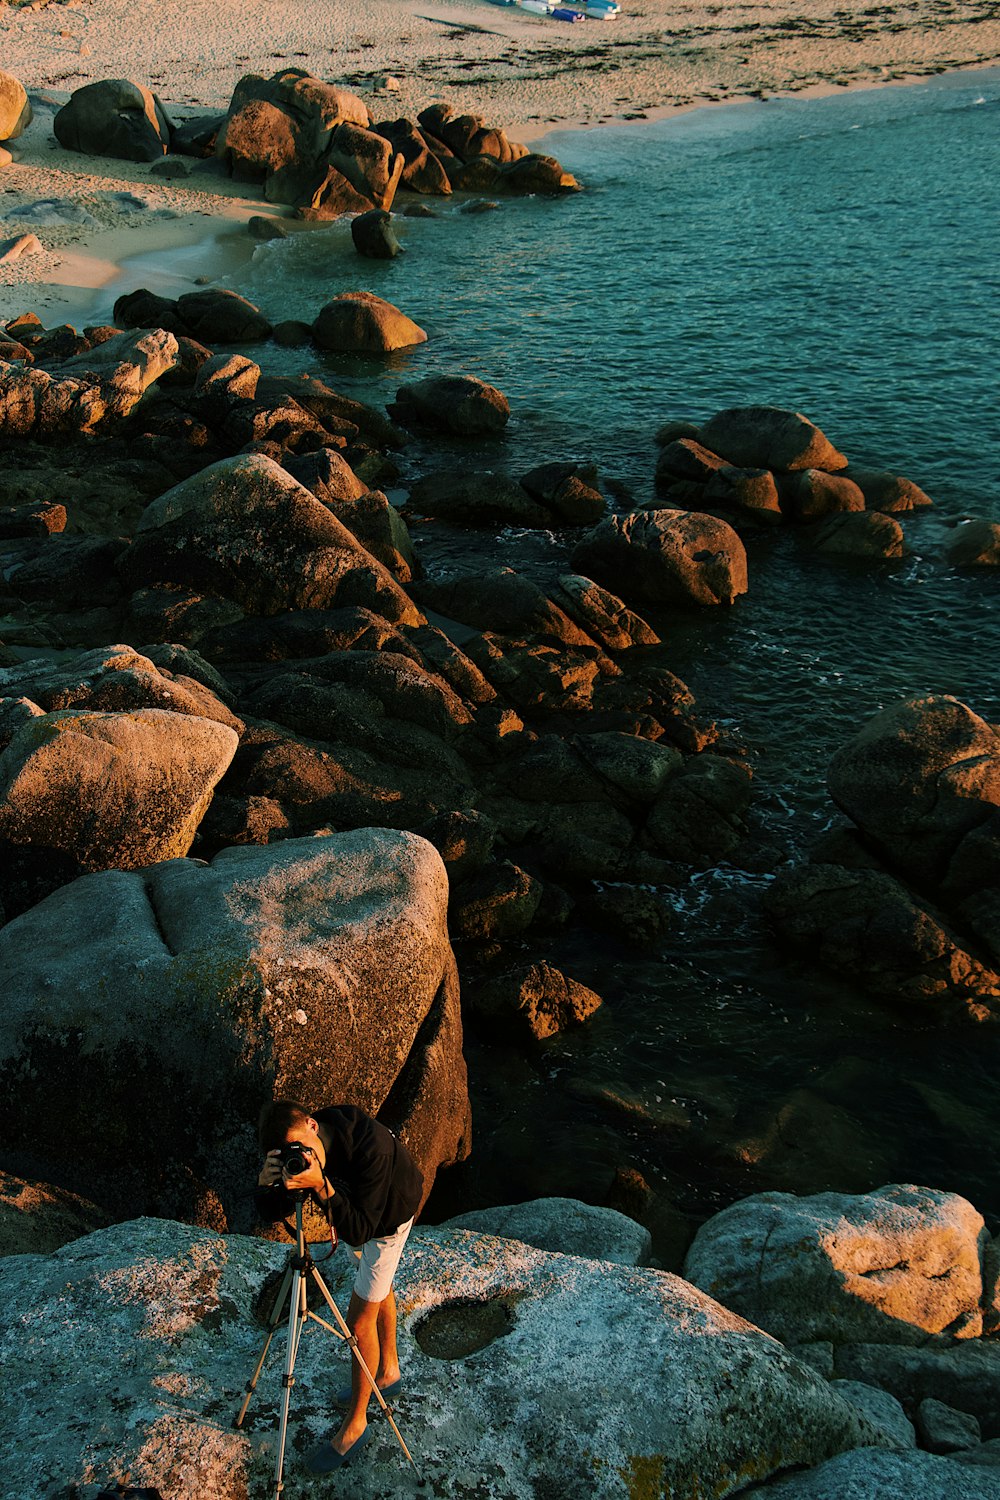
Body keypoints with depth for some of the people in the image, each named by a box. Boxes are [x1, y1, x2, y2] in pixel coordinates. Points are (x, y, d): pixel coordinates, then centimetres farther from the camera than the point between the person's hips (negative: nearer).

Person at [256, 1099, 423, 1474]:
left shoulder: (370, 1146, -43)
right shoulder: (297, 1150, -24)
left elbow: (359, 1232, -39)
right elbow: (271, 1215, -19)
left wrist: (322, 1187, -52)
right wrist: (266, 1185, -40)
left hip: (390, 1215, -7)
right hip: (360, 1205, 7)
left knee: (361, 1319, -4)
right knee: (378, 1287, 25)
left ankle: (355, 1424, 11)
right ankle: (389, 1370, 47)